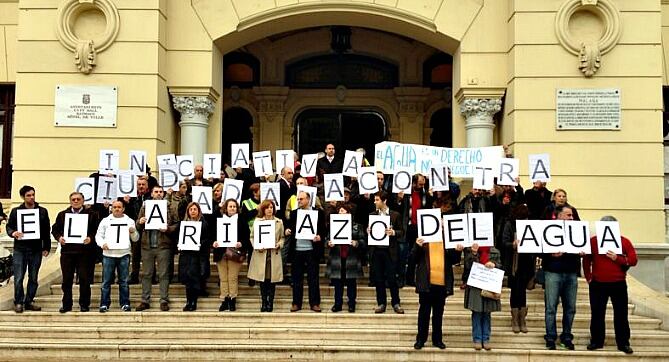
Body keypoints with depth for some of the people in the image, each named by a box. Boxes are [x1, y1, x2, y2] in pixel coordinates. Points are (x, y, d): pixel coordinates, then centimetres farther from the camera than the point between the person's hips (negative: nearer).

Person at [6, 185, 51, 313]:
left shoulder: (42, 211, 6)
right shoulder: (16, 211, 5)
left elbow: (46, 231, 8)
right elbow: (9, 226, 7)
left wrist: (47, 247, 4)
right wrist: (13, 233, -16)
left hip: (36, 249, 1)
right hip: (20, 249, -1)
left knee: (33, 278, 7)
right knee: (18, 278, -3)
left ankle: (29, 301, 17)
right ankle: (18, 302, 8)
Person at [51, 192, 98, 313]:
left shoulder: (90, 214, 5)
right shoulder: (62, 214, 14)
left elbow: (96, 230, 1)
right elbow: (55, 229, 14)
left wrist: (90, 238, -16)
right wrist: (59, 237, -5)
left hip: (84, 251, -2)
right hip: (67, 250, 2)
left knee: (84, 279, 0)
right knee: (67, 279, 5)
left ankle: (84, 304, 10)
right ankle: (66, 304, 14)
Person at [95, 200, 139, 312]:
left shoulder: (129, 221, 12)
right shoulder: (105, 221, 12)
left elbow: (135, 239, 12)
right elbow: (98, 235, 10)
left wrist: (133, 232, -9)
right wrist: (102, 243, -9)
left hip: (124, 254, 0)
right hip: (108, 254, 0)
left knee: (124, 281, 2)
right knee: (106, 281, 0)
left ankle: (125, 303, 9)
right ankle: (104, 304, 6)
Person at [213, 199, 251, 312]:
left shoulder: (241, 222, 2)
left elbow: (247, 237, 0)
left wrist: (241, 244, -18)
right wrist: (214, 242, -10)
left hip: (234, 253, -2)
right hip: (221, 253, 2)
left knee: (233, 278, -1)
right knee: (223, 278, 5)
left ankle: (232, 300, 7)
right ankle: (224, 301, 11)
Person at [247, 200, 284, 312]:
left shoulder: (279, 222, 7)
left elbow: (282, 237, 11)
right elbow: (252, 236, 7)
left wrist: (279, 244, -9)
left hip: (274, 255, 0)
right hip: (261, 254, 0)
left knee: (272, 280, 1)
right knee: (262, 280, 3)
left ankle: (270, 303, 10)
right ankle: (264, 303, 12)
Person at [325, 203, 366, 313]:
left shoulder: (357, 226, 6)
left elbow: (363, 241, 2)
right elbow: (328, 239, 12)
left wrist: (357, 243, -18)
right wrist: (329, 244, -9)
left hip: (351, 259, -1)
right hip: (337, 258, 2)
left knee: (351, 282, 3)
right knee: (338, 283, 5)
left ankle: (351, 304, 12)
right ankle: (338, 304, 12)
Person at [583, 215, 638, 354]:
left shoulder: (624, 241, 1)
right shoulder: (593, 241, 2)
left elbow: (633, 260, -5)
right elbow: (586, 261, 8)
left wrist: (617, 258, -17)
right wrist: (588, 277, 1)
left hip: (618, 285, -1)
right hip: (597, 285, 1)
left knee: (621, 314, 3)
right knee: (597, 314, 7)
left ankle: (623, 343, 11)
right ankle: (596, 341, 17)